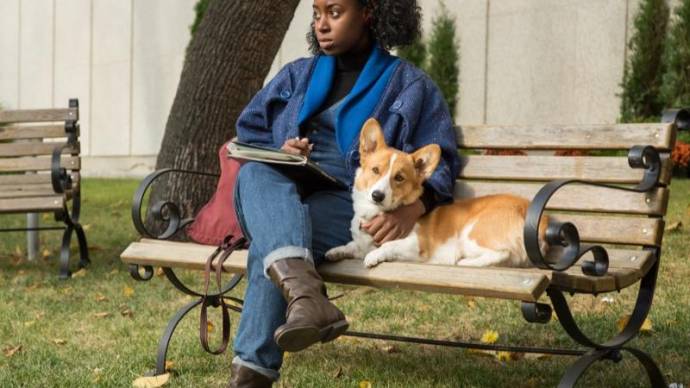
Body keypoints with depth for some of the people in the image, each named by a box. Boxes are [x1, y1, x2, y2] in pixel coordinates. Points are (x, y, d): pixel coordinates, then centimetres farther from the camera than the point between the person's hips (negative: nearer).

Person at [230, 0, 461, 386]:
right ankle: (305, 291, -58)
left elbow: (439, 161, 2)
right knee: (256, 173, -35)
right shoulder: (298, 74, 26)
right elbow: (249, 133, 27)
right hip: (280, 198, 3)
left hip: (349, 205, -3)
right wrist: (278, 153, 1)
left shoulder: (409, 84, 12)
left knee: (271, 239, -35)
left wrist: (413, 206, -21)